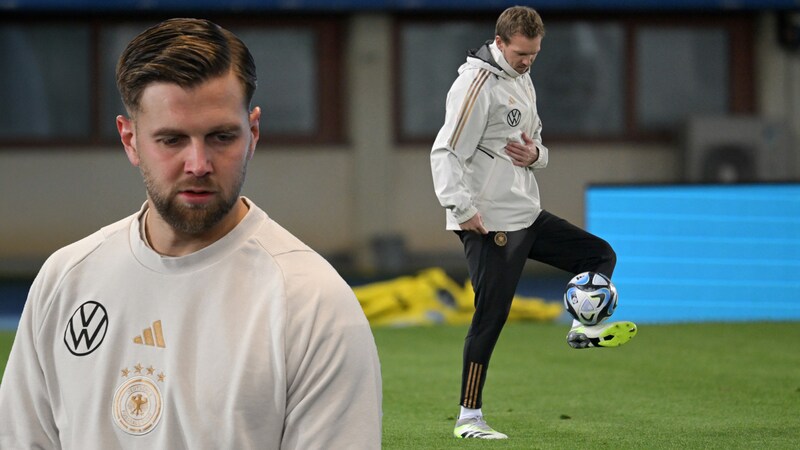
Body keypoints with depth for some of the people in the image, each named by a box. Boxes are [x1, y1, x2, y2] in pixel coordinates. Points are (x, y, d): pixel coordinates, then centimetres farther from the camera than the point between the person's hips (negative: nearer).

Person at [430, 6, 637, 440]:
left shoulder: (522, 80, 14)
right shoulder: (478, 82, -15)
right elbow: (445, 152, -20)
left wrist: (535, 153, -1)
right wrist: (462, 209, -29)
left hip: (527, 214, 9)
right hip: (490, 223, -9)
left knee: (599, 254, 10)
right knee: (491, 314, -6)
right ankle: (469, 417, 0)